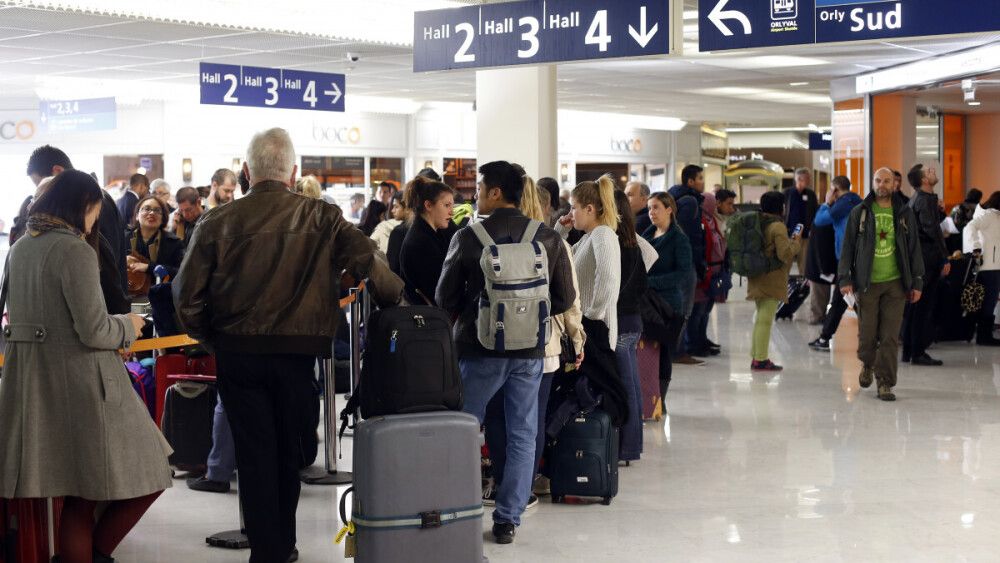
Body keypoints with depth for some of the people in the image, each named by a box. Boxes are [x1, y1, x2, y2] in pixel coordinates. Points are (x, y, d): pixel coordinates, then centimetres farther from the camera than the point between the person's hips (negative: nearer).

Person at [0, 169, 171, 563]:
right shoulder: (75, 250, -12)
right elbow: (93, 331, -18)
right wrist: (128, 327, 2)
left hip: (34, 382, 9)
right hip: (80, 380, -9)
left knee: (79, 497, 11)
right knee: (145, 476, 2)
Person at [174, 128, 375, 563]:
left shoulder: (218, 222, -5)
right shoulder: (322, 218, -4)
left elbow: (187, 296, -6)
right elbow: (369, 262, -11)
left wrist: (212, 339, 9)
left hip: (238, 351, -1)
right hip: (298, 352, 1)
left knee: (254, 451, 7)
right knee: (289, 450, 17)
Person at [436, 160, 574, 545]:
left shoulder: (468, 238, -10)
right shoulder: (549, 239, -3)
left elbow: (445, 298, -2)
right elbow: (565, 298, 2)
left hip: (480, 347, -2)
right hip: (530, 350, 2)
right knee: (522, 437, 9)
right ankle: (508, 520, 10)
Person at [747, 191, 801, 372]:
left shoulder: (759, 223, 9)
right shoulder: (778, 226, -16)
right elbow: (785, 254, -19)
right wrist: (796, 242, -3)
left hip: (757, 278, 9)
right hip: (772, 279, -8)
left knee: (761, 316, 17)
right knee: (766, 318, -6)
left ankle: (757, 357, 21)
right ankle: (761, 360, -4)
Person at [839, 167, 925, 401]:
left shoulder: (905, 213, 7)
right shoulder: (859, 213, 4)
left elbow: (914, 249, 10)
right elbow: (848, 247, 5)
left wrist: (917, 283, 5)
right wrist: (844, 278, -4)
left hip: (895, 283, 0)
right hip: (867, 283, 0)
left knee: (890, 336, -4)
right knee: (867, 333, 3)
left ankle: (885, 383, 3)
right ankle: (867, 364, 34)